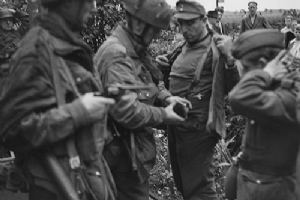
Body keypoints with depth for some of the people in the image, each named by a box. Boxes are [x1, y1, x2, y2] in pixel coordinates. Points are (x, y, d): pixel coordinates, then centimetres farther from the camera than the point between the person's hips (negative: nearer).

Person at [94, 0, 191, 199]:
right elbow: (127, 112, -33)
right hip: (125, 148, -10)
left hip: (136, 142, 10)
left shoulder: (136, 47, 5)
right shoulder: (117, 55, -27)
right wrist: (164, 115, -19)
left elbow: (150, 78, 21)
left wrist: (167, 96, 2)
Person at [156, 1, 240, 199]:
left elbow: (233, 89, -20)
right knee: (182, 180, 22)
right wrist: (165, 66, 8)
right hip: (176, 123, 9)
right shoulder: (187, 46, 11)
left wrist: (229, 58, -34)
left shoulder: (216, 48, -14)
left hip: (198, 128, -8)